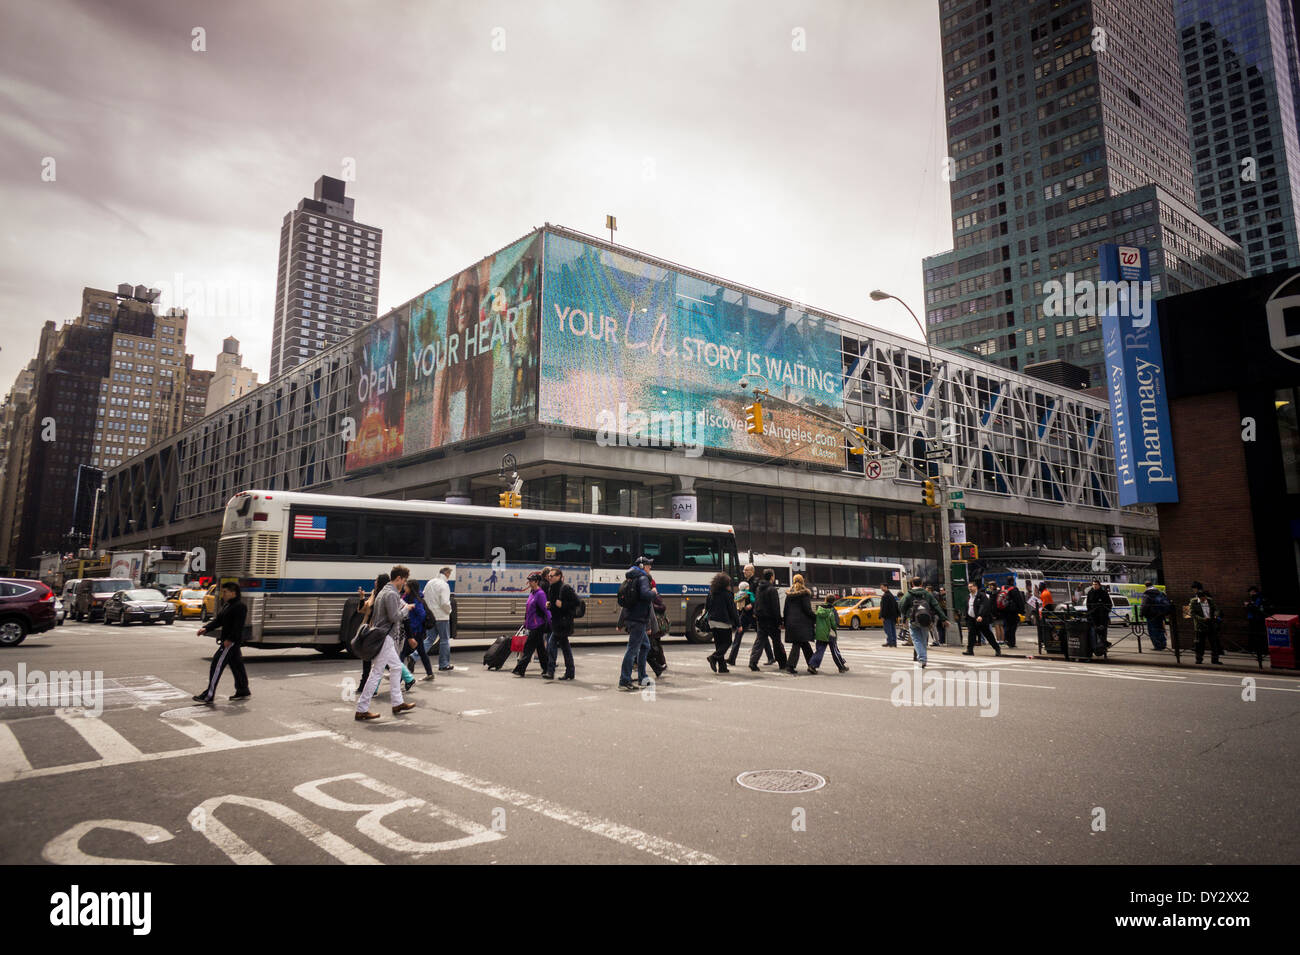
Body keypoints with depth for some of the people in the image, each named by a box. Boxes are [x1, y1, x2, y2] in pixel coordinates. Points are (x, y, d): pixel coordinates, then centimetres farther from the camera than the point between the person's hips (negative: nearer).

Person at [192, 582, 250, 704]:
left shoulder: (240, 606, -15)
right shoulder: (226, 605, 17)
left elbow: (238, 626, -23)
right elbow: (218, 620, 15)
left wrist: (230, 639, -29)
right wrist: (205, 628, 0)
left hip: (232, 641, -10)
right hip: (227, 640, 10)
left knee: (217, 664, -10)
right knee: (236, 665, 16)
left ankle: (209, 695, -9)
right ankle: (243, 691, 26)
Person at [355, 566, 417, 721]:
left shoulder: (385, 591, 15)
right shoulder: (391, 594, -17)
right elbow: (395, 617, -24)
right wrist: (406, 609, -6)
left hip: (387, 638, 11)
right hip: (384, 637, -11)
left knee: (396, 667, 17)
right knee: (376, 672, -5)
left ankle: (397, 703, 23)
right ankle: (362, 710, 0)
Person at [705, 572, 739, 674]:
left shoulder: (711, 593, 9)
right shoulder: (727, 594, -10)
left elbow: (707, 607, 15)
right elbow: (733, 610, -8)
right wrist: (738, 624, -4)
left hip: (712, 621, 7)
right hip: (723, 622, -7)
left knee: (719, 644, 11)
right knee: (727, 642, 4)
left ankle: (722, 667, 9)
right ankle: (714, 657, -18)